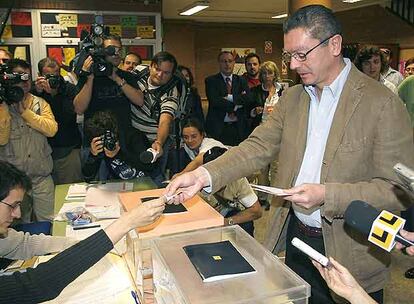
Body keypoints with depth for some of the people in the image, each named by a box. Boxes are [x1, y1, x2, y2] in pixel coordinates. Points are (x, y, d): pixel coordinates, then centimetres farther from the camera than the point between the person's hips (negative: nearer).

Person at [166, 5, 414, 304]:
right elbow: (259, 147, -4)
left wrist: (326, 195, -28)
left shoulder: (383, 103, -16)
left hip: (350, 252, -5)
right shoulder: (292, 98, 2)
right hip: (295, 236, 5)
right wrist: (204, 175, -18)